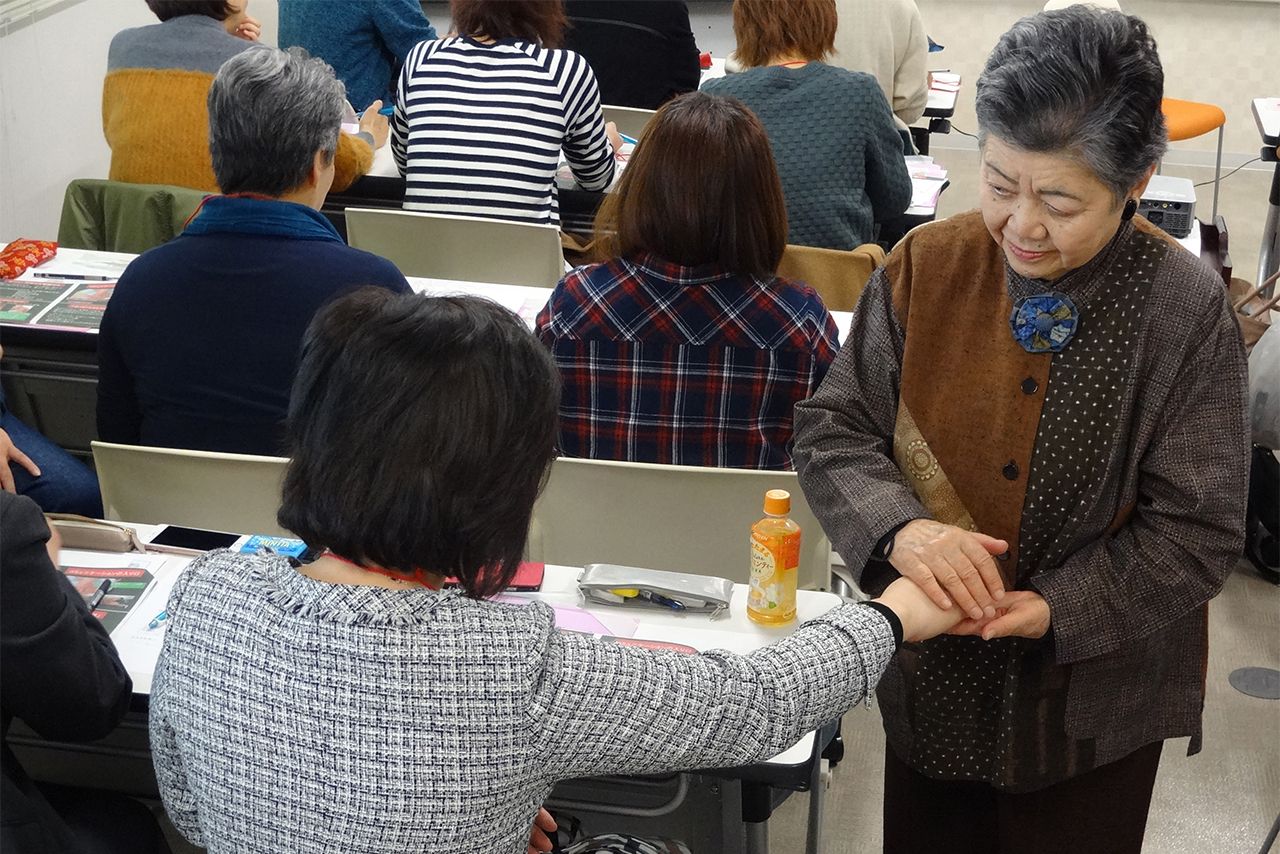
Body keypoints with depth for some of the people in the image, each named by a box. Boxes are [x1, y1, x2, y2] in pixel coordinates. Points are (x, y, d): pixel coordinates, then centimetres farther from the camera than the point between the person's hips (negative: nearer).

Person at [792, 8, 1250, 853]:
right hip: (931, 679, 2)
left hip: (1091, 704, -2)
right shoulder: (928, 268, -11)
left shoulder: (1186, 311, -17)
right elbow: (831, 433, -6)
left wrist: (1057, 610, -26)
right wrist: (899, 528, -26)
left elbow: (1199, 532, -13)